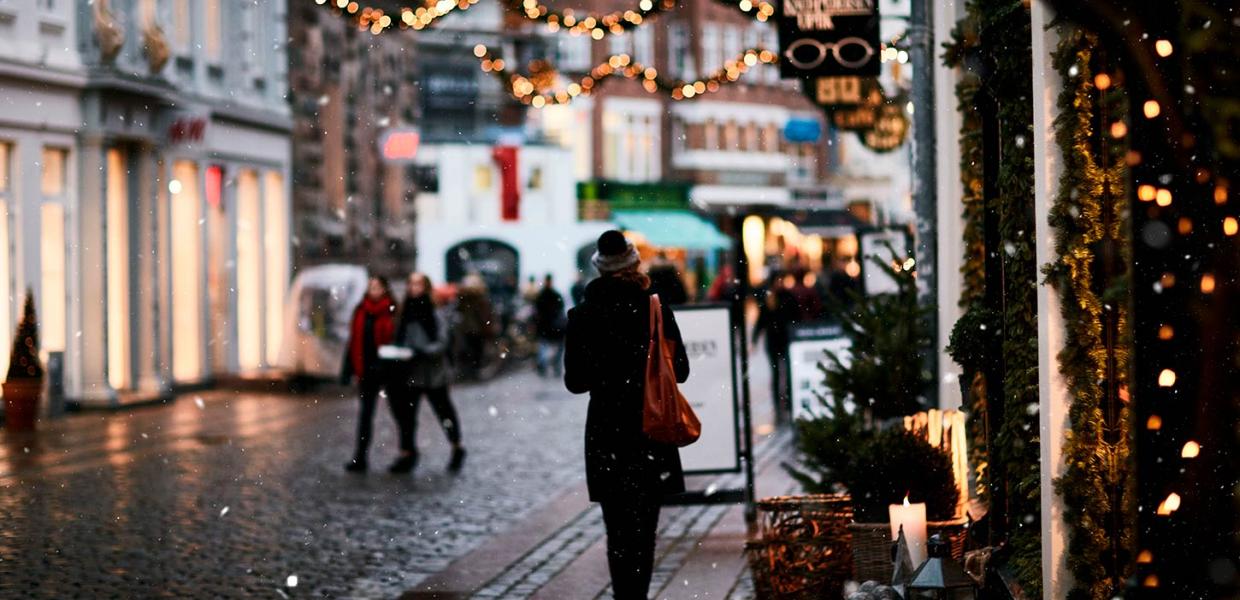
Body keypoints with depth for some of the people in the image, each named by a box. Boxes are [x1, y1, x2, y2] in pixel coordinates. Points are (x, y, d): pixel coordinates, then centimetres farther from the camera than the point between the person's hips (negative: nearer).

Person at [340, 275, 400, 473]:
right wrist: (347, 370, 4)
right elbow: (353, 342, 7)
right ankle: (360, 458, 7)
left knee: (398, 410, 9)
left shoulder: (393, 312, -7)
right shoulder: (360, 311, 5)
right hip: (367, 370, 4)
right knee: (366, 413, 5)